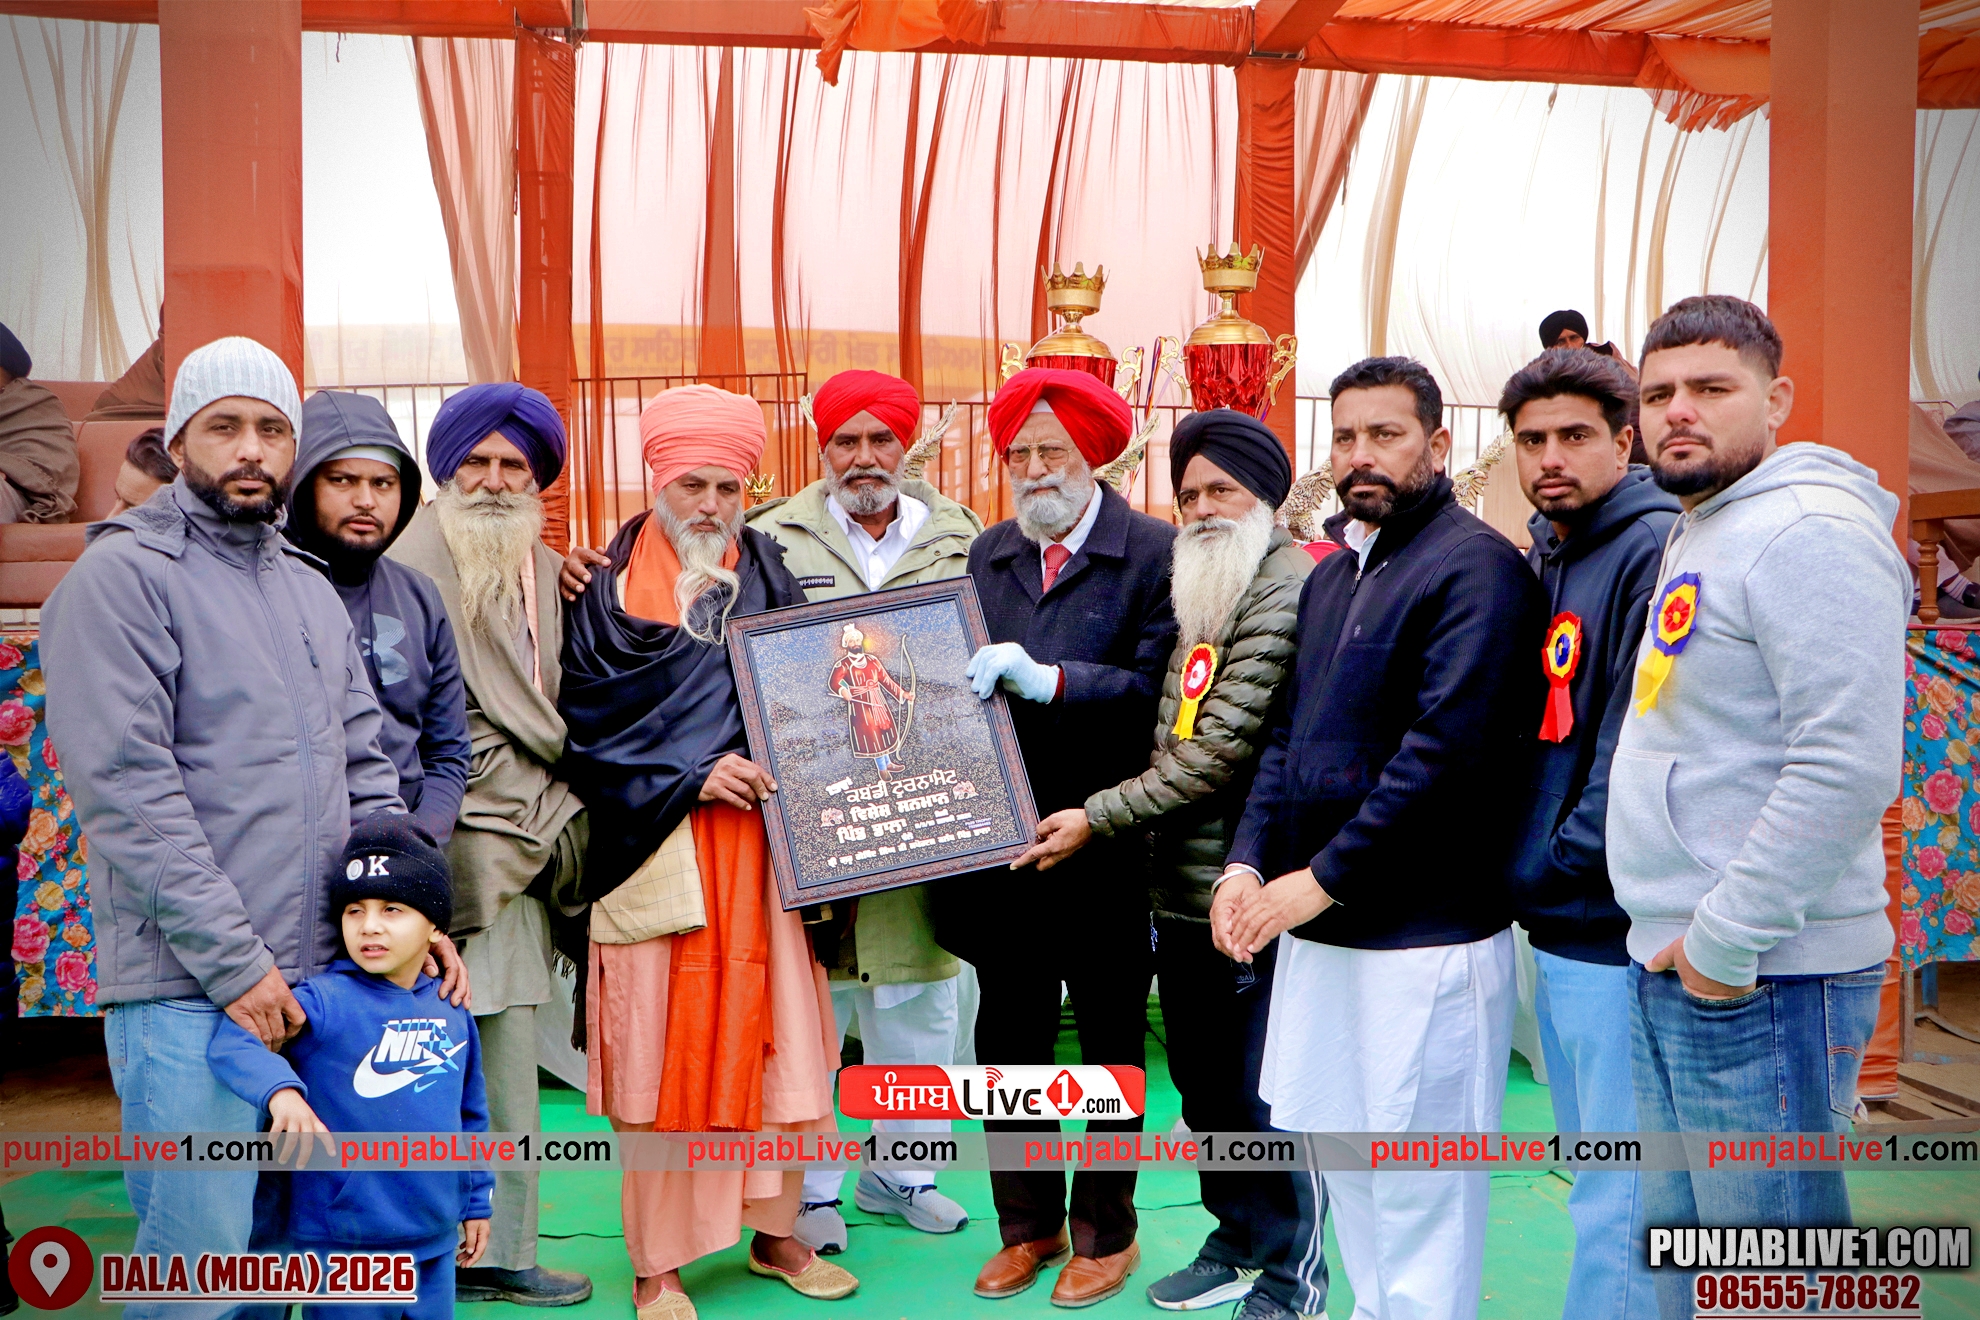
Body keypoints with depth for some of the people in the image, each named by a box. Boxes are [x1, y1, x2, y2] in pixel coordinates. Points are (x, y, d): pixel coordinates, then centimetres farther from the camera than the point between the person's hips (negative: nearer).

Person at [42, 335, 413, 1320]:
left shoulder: (311, 591, 17)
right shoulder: (123, 575, -5)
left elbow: (365, 767, 17)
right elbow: (125, 787, -13)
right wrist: (233, 962, -15)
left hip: (322, 971, 6)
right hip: (186, 985, -6)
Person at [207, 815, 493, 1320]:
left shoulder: (453, 1012, 4)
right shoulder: (325, 1002, -12)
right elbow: (234, 1038, -26)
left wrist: (476, 1202, 19)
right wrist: (281, 1090, -43)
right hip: (343, 1247, -5)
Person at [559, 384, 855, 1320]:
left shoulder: (768, 574, 11)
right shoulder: (610, 590, 0)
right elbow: (586, 728, -5)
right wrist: (692, 778, -13)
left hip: (763, 841, 3)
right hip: (652, 847, -3)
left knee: (773, 1034, 6)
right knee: (662, 1053, 1)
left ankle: (774, 1234, 24)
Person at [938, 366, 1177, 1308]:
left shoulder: (1153, 551, -6)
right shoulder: (989, 553, 10)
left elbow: (1154, 689, -16)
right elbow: (965, 675, 13)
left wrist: (1045, 680, -25)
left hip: (1107, 842, -4)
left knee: (1110, 1039, 11)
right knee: (1007, 1036, 13)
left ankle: (1105, 1233, 28)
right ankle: (1027, 1226, 31)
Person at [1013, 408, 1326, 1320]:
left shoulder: (1285, 589, -14)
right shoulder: (1200, 585, 15)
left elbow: (1221, 750, -19)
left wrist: (1098, 817, -15)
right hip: (1182, 885, 9)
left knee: (1263, 1089, 3)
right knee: (1202, 1079, 18)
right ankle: (1238, 1240, 36)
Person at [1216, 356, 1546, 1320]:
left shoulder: (1475, 567, -12)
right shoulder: (1331, 576, 15)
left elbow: (1448, 749, -20)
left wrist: (1320, 879, -18)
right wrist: (1247, 860, 2)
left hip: (1424, 934, -8)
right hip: (1319, 924, 8)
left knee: (1418, 1189, 3)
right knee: (1339, 1152, 18)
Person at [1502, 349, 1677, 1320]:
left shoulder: (1657, 551, -13)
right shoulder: (1536, 561, 13)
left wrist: (1549, 867, -12)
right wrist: (1522, 869, 6)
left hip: (1617, 932, -9)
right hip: (1552, 925, 9)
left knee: (1617, 1203, 0)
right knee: (1595, 1177, 20)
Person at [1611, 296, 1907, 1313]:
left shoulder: (1809, 531, -13)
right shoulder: (1690, 538, 17)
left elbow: (1849, 765, -23)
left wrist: (1726, 939, -19)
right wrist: (1677, 940, 16)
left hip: (1763, 976, -9)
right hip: (1670, 968, 9)